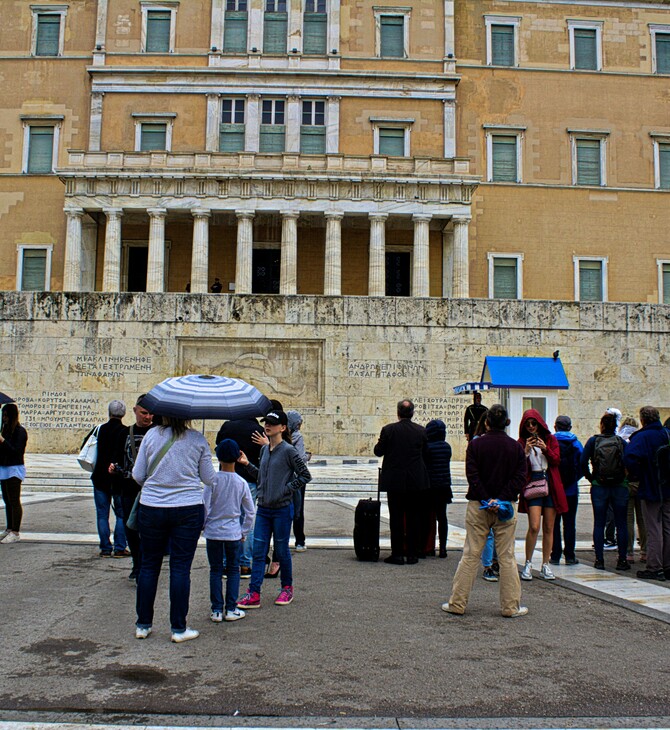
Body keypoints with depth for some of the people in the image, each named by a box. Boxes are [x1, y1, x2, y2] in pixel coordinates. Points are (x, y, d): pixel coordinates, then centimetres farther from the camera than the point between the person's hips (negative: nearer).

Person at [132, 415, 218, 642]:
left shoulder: (151, 435, -3)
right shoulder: (198, 440, -5)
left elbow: (138, 475, 3)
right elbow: (208, 477, 2)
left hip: (151, 509, 1)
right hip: (188, 510, -1)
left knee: (149, 565, 13)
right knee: (180, 568, 5)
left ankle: (143, 625, 22)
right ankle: (178, 628, 11)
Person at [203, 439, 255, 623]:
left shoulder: (213, 479, -10)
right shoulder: (242, 483, -3)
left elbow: (204, 506, -11)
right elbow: (250, 511, 1)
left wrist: (203, 526, 5)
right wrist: (244, 532, 12)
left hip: (213, 532, -1)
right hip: (234, 533, 1)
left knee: (215, 571, 9)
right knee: (233, 570, 11)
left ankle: (216, 610, 11)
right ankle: (231, 609, 11)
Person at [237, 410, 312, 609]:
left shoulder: (288, 450, -11)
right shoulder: (264, 450, 9)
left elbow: (305, 475, -8)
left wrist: (287, 489, -12)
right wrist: (247, 464, 7)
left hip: (282, 509, -6)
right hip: (263, 508, 6)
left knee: (282, 550, 7)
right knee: (258, 551, 2)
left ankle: (287, 588, 26)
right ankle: (253, 594, 4)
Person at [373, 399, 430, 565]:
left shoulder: (388, 430, -9)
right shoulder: (421, 431, -2)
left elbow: (378, 451, -2)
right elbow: (425, 453, 7)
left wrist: (378, 443, 18)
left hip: (394, 481, -2)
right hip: (416, 481, 2)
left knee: (396, 518, 5)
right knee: (413, 518, 9)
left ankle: (397, 554, 7)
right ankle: (412, 554, 13)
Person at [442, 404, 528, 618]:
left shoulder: (475, 444, -3)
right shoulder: (516, 447, 1)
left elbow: (472, 475, -10)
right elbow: (520, 477, -7)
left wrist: (486, 500, -11)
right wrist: (501, 499, -12)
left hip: (478, 506, 0)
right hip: (507, 507, 0)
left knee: (470, 555, 5)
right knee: (507, 557, 7)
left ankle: (457, 602, 9)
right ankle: (511, 606, 12)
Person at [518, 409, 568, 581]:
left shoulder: (550, 439, 10)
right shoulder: (522, 442, 5)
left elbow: (556, 460, -1)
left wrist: (545, 449, -17)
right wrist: (526, 451, -17)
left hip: (551, 483, 2)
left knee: (549, 528, 5)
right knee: (534, 526, -13)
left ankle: (546, 565, 15)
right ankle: (528, 564, 2)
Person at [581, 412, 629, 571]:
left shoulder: (593, 441, -1)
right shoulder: (622, 442, -1)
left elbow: (583, 463, -8)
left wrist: (591, 478, 4)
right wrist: (623, 477, 4)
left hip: (599, 486, 0)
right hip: (619, 486, 0)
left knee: (599, 524, 6)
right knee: (621, 524, 7)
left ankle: (599, 560, 6)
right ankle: (622, 560, 9)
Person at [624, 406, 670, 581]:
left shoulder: (642, 437, -13)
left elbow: (630, 458, -28)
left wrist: (638, 475, -12)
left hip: (651, 490, -5)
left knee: (653, 530, 0)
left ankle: (654, 568, 3)